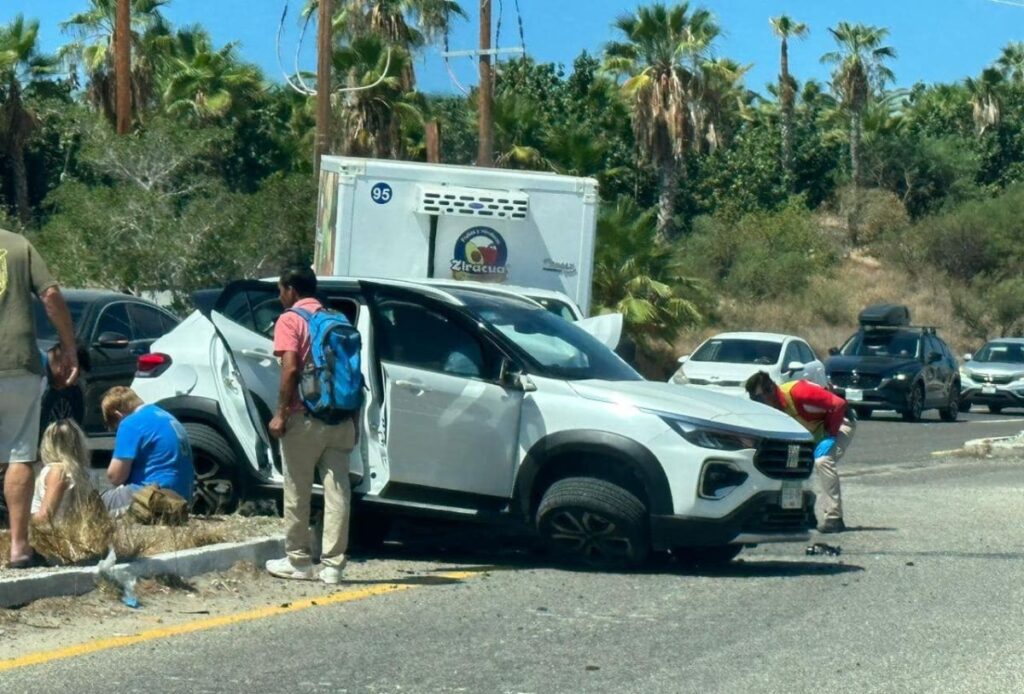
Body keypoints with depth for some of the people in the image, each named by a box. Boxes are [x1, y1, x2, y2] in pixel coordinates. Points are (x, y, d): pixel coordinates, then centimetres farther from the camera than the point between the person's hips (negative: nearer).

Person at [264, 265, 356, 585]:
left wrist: (281, 414, -11)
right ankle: (333, 564, 1)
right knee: (337, 490, 2)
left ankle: (298, 560, 12)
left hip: (305, 418, -5)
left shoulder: (290, 320, -3)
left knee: (297, 490, 6)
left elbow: (290, 369, -15)